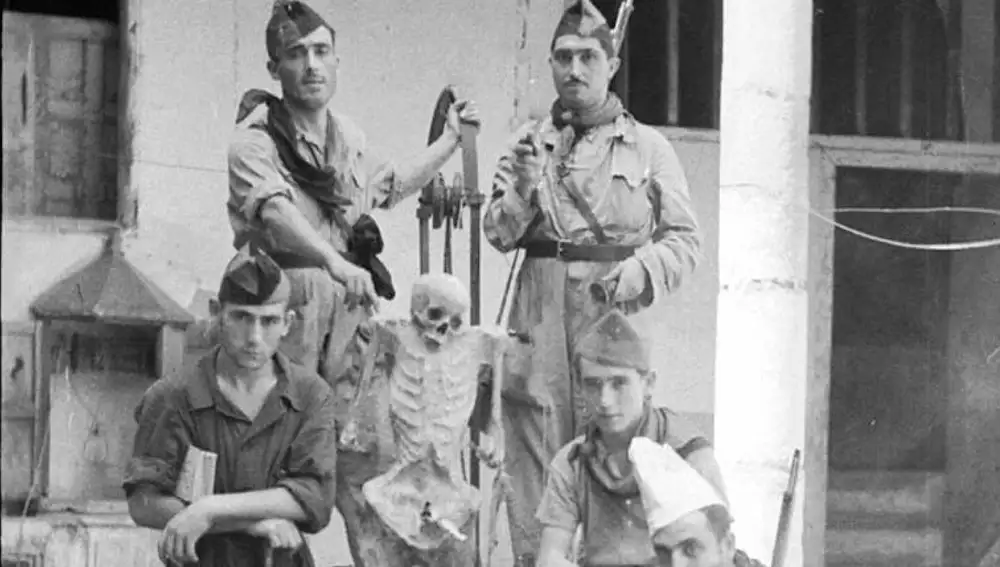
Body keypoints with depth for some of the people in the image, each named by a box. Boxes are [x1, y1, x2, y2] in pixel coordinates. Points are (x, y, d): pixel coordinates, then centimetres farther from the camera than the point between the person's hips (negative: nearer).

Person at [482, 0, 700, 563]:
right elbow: (499, 235, 7)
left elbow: (685, 237, 5)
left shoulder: (649, 147, 8)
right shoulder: (531, 142, 14)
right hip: (541, 316, 2)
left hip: (615, 314, -2)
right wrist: (521, 193, -12)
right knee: (535, 458, 0)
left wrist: (641, 269, -13)